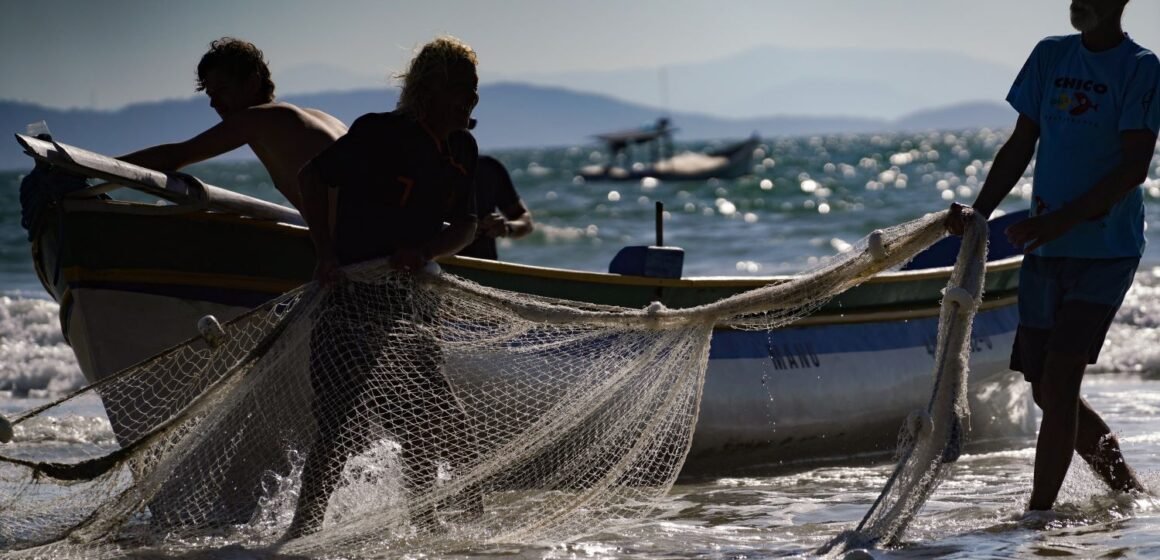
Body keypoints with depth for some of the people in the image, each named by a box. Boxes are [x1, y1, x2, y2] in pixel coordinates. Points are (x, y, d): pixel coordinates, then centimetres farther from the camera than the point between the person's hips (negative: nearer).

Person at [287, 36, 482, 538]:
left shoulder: (462, 151, 8)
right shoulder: (381, 134, -12)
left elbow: (465, 227, 12)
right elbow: (312, 178, -5)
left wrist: (425, 252, -9)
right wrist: (325, 253, -12)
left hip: (409, 303, 8)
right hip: (353, 297, -8)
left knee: (440, 425, 11)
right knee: (346, 424, -17)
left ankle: (427, 530, 27)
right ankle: (302, 530, -10)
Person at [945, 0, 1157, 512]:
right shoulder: (1050, 56, 11)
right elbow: (1021, 146, 14)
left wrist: (1062, 221, -24)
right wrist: (979, 211, 1)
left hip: (1106, 251, -7)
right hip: (1045, 249, 7)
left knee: (1059, 378, -15)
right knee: (1046, 388, 9)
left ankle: (1039, 513, -10)